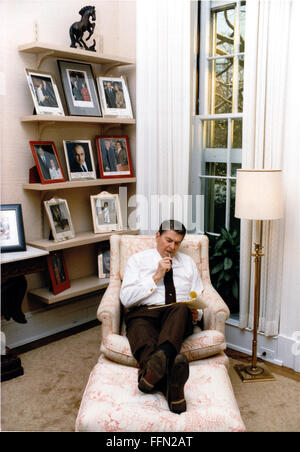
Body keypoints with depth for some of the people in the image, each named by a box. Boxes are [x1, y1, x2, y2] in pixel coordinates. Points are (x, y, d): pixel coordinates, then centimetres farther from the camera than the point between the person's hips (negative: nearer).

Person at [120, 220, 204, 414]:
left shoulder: (188, 263, 24)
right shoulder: (138, 260, 15)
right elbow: (126, 298, 3)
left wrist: (195, 312, -5)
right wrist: (156, 277, -2)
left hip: (178, 317, 2)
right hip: (143, 314, -1)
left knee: (182, 308, -36)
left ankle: (160, 358, -59)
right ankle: (171, 387, -63)